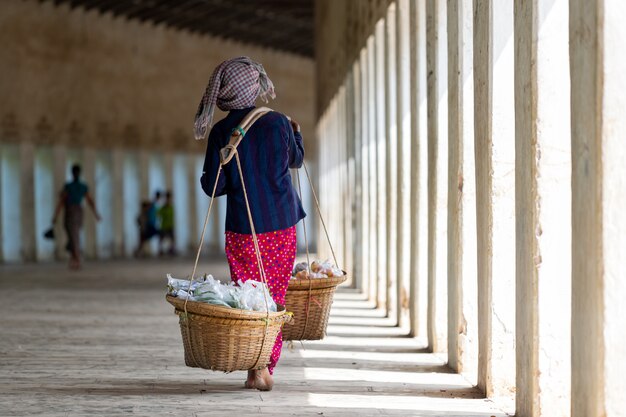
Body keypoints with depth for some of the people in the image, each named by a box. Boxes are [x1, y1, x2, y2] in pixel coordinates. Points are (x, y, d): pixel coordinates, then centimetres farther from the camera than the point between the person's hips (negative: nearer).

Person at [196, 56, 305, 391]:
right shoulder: (278, 122, -4)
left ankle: (257, 366, -9)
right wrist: (296, 131, 34)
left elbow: (212, 186, -7)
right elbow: (296, 160, 16)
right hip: (282, 225, 1)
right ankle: (267, 368, 15)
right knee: (275, 297, 11)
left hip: (243, 228, -1)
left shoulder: (221, 133, -8)